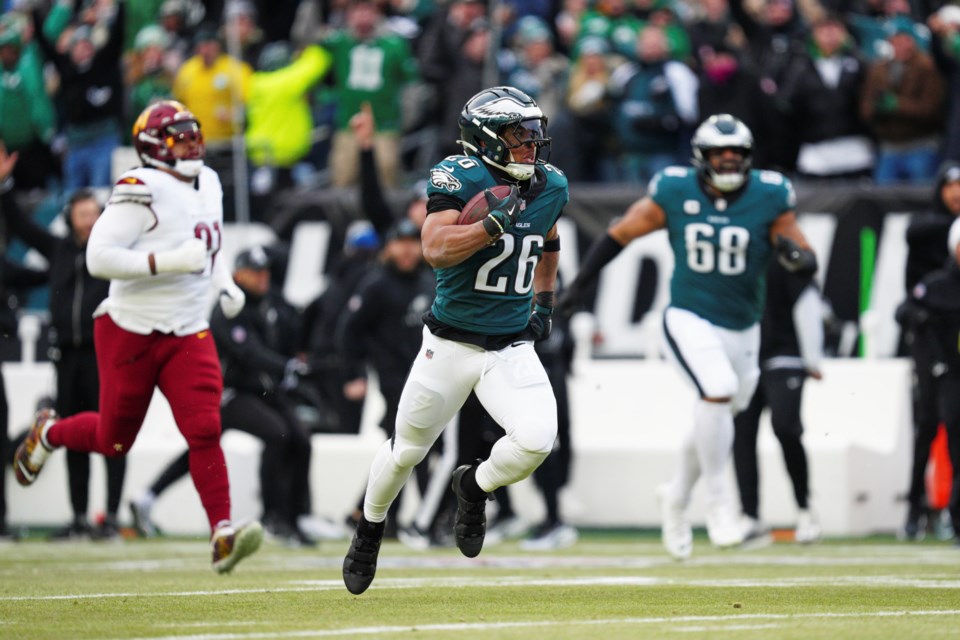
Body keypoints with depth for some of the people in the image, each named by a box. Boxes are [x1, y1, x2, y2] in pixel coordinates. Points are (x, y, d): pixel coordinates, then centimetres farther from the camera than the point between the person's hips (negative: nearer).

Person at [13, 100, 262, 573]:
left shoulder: (208, 185, 8)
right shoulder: (142, 192, -17)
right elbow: (99, 257, -24)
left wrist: (223, 284, 9)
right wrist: (170, 261, -29)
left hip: (188, 334, 5)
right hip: (130, 333, -5)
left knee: (204, 429, -13)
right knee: (114, 440, 9)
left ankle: (223, 534, -17)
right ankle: (49, 433, 40)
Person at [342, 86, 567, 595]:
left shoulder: (551, 186, 1)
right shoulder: (461, 177, -16)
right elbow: (434, 249, -30)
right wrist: (493, 225, -39)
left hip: (513, 348, 3)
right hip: (450, 343, -3)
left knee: (536, 441, -20)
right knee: (407, 450, 11)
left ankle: (474, 487, 13)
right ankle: (370, 529, 41)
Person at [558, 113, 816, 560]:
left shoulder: (769, 197, -7)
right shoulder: (675, 192, -8)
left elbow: (808, 263, -4)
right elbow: (620, 234, 3)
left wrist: (794, 254, -28)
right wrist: (580, 284, 3)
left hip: (741, 329, 3)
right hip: (689, 320, -3)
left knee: (715, 418, 15)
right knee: (718, 391, -27)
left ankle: (677, 498, 42)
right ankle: (718, 502, -15)